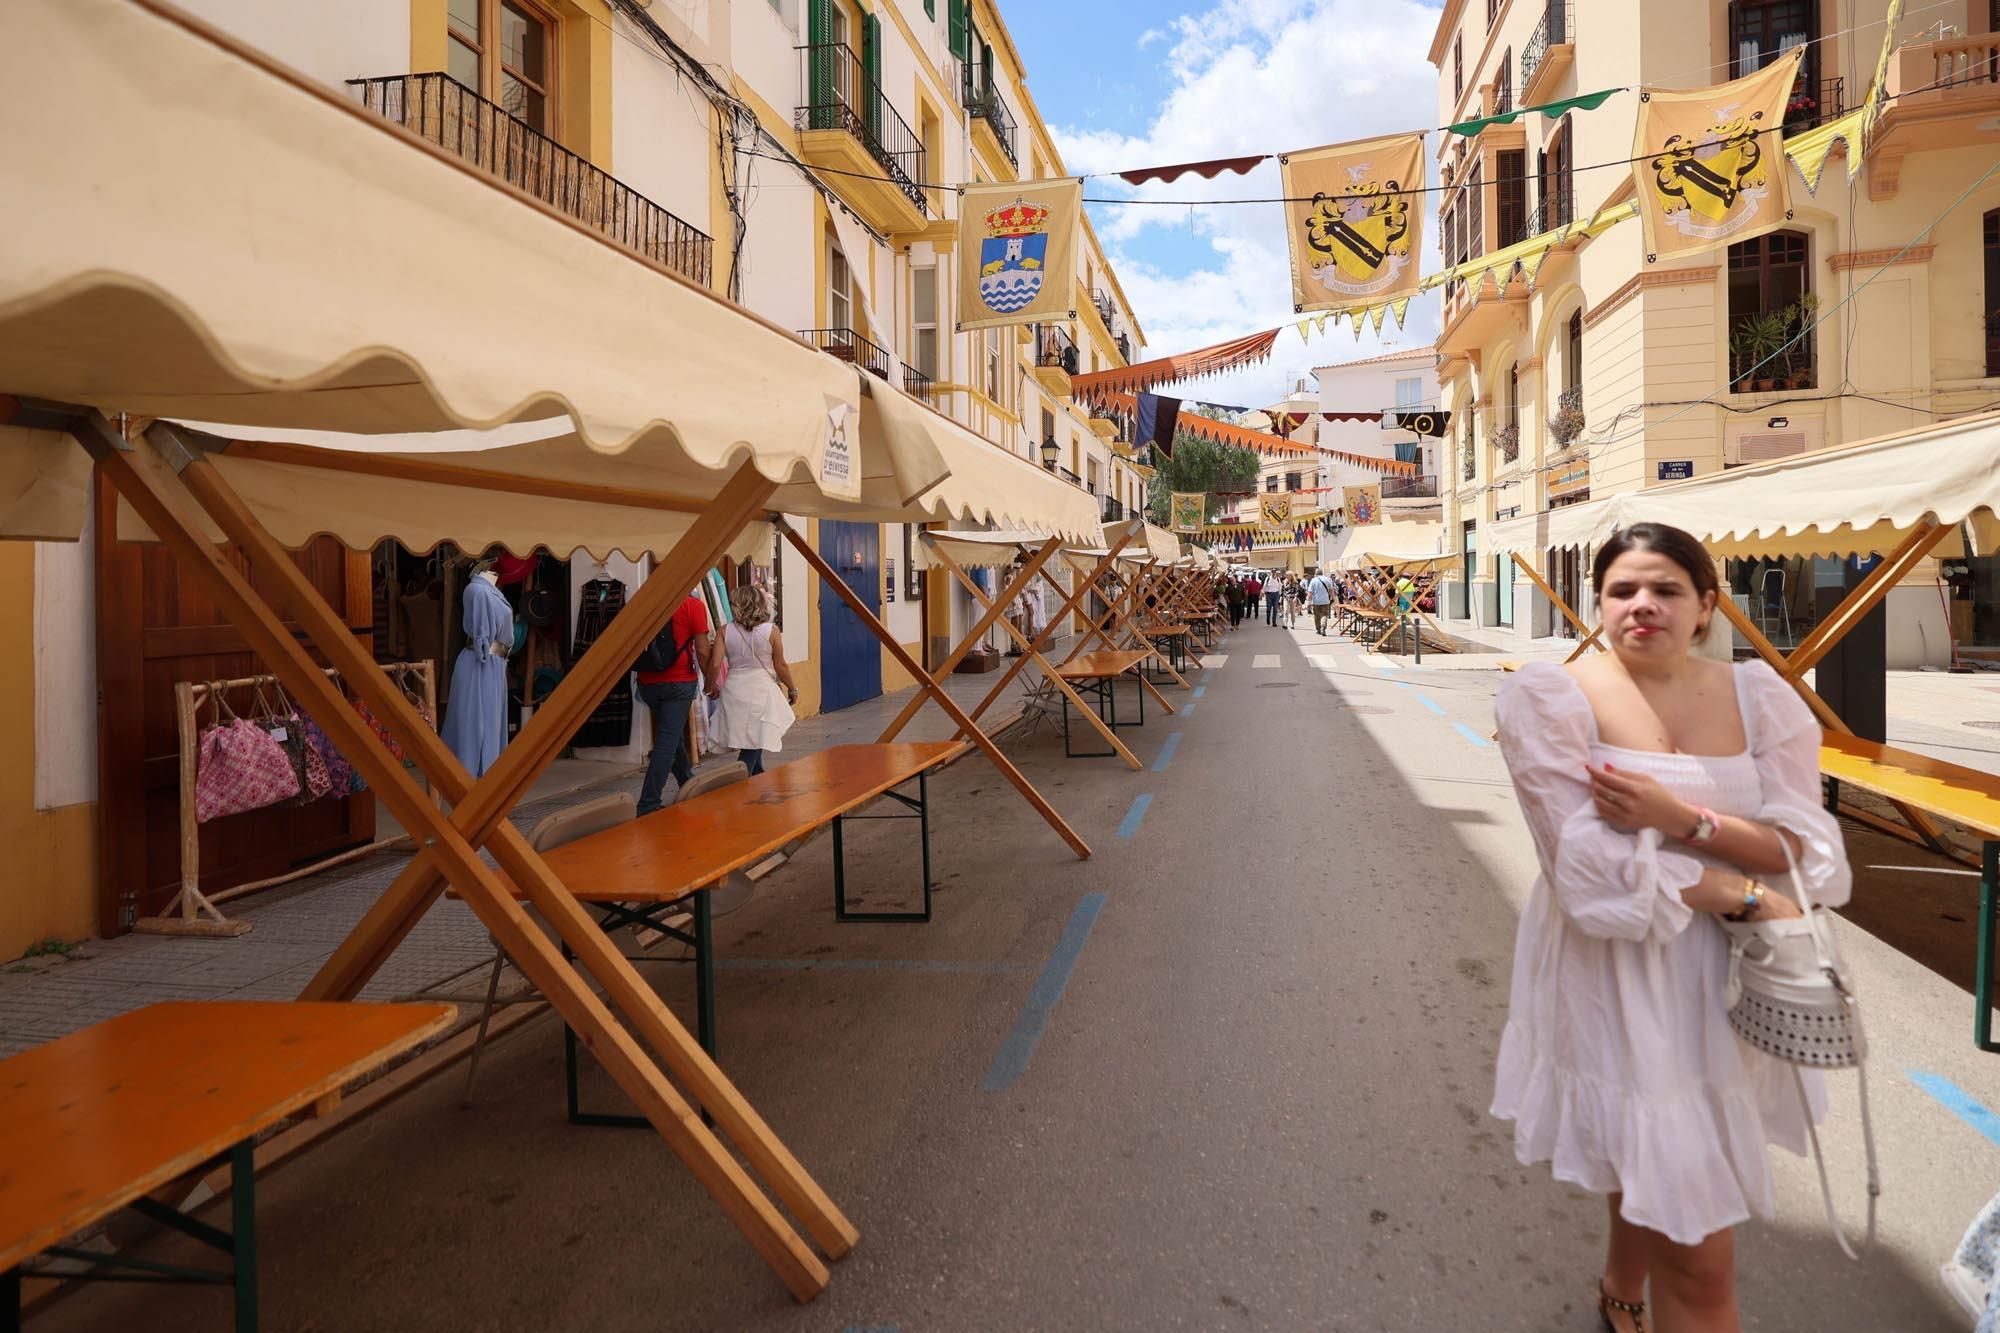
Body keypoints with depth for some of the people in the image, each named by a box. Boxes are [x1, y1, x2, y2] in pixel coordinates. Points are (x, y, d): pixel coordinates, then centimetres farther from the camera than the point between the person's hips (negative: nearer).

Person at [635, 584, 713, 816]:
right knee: (667, 741, -3)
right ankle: (648, 805, -7)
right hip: (679, 682, -5)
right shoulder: (693, 604, -7)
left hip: (647, 681, 5)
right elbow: (702, 652, -8)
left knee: (673, 735, 21)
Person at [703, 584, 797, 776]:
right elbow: (780, 665, -1)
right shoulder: (771, 631, -5)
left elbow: (715, 664, -4)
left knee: (750, 743, 18)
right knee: (754, 743, 0)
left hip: (734, 691, 3)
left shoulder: (725, 631, -1)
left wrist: (712, 687, 14)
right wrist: (792, 689, 14)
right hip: (762, 690, -3)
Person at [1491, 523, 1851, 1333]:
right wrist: (1743, 895, -16)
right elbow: (1587, 862, -18)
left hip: (1726, 982, 5)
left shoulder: (1759, 698, 1)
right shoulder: (1552, 699, -12)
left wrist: (1679, 817, -22)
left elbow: (1809, 847, -6)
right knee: (1699, 1257, -2)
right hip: (1619, 976, -5)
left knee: (1659, 1165, 25)